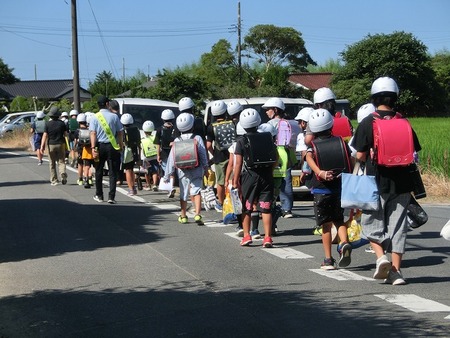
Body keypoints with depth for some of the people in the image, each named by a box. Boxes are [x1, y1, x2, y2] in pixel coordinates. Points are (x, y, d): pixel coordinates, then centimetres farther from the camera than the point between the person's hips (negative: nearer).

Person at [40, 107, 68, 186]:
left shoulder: (48, 124, -6)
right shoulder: (62, 123, -2)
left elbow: (45, 135, -10)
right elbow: (65, 134, 3)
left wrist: (42, 146, -10)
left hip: (51, 144, -1)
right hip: (61, 144, 1)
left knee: (52, 163, 8)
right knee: (61, 161, 6)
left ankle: (54, 180, 9)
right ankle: (63, 173, -21)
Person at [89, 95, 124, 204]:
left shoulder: (94, 117, -1)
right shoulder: (114, 116, -2)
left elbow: (93, 133, -9)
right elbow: (120, 132, -3)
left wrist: (93, 148, -12)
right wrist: (121, 145, 5)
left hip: (99, 146, 1)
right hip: (112, 146, -1)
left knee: (99, 172, 15)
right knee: (112, 172, 2)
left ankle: (99, 195, 23)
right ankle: (111, 197, -6)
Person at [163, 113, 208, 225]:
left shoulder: (176, 141, -3)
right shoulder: (197, 139, -8)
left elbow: (171, 159, -2)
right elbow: (203, 155, -3)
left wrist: (167, 175, 3)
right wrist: (205, 168, 11)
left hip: (182, 172, 2)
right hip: (196, 170, -2)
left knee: (183, 194, 14)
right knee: (196, 192, -3)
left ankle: (183, 216, 25)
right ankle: (197, 214, -20)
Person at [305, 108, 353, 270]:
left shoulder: (312, 146, -1)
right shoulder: (341, 142, 4)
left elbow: (309, 159, -22)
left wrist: (320, 172, -37)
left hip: (321, 189, -1)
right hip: (341, 188, 2)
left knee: (326, 225, 7)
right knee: (339, 220, 18)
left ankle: (328, 259, 7)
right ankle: (344, 243, -9)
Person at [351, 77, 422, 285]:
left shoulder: (367, 123, -6)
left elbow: (360, 155, -8)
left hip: (376, 182, -2)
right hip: (401, 182, 2)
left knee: (372, 223, 12)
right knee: (397, 225, 8)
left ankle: (381, 256, -10)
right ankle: (396, 270, 7)